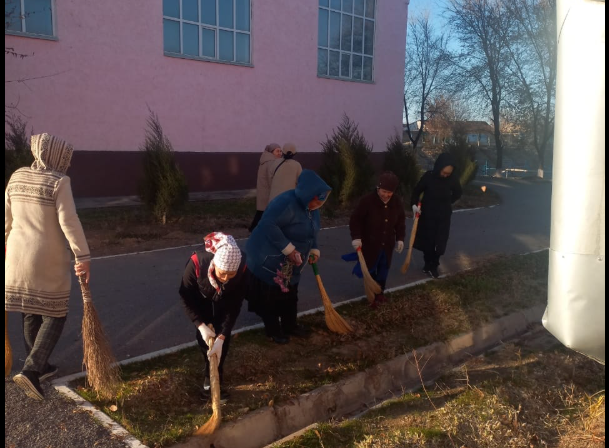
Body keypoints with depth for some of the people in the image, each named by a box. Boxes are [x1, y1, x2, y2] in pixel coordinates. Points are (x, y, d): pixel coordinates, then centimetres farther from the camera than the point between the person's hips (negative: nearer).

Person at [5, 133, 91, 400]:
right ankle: (30, 371, -6)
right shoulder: (59, 182, -14)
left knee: (30, 314, 17)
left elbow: (7, 218, 13)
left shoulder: (17, 177, 6)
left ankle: (38, 366, 30)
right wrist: (83, 257, -18)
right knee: (54, 316, 5)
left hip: (17, 256, 7)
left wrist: (7, 245, 25)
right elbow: (69, 222, -21)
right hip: (47, 260, -7)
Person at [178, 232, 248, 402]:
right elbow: (186, 296, -26)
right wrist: (201, 325, -32)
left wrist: (221, 337, -35)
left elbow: (234, 305, -29)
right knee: (204, 334, -4)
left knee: (222, 334, -9)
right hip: (201, 295, 0)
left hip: (225, 297, 1)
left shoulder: (242, 268, -38)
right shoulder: (196, 263, -42)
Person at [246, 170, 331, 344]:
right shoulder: (287, 202, -28)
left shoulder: (311, 207, 2)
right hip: (269, 260, -9)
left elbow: (311, 232, 17)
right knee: (271, 297, 5)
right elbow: (268, 224, -36)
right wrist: (288, 249, -33)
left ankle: (290, 326, 35)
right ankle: (273, 331, 21)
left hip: (289, 264, 9)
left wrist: (314, 250, 1)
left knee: (290, 295, 18)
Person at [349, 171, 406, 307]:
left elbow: (401, 221, 8)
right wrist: (356, 237, -23)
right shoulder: (367, 200, -21)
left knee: (384, 268, 17)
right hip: (370, 243, -4)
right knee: (370, 269, 6)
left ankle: (380, 292, 36)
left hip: (387, 244, 5)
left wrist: (400, 238, 4)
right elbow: (355, 219, -15)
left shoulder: (397, 202, -6)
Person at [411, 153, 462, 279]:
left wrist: (447, 202, 5)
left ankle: (433, 266, 15)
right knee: (427, 241, 7)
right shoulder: (428, 176, -16)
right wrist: (414, 204, -17)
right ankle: (429, 264, 24)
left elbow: (458, 193, 9)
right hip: (427, 214, -1)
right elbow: (417, 191, -3)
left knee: (439, 243, 1)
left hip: (443, 216, 1)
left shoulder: (453, 179, -11)